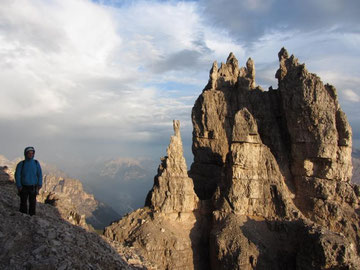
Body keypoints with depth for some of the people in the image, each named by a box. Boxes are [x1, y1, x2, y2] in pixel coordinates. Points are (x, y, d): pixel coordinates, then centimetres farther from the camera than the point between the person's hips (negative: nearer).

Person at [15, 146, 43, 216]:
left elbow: (39, 174, 0)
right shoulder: (21, 164, -9)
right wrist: (19, 186, -12)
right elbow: (17, 175, -7)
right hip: (24, 187, -1)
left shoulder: (36, 163, -4)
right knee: (23, 203, 4)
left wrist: (39, 185, -7)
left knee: (32, 203, 6)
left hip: (33, 187, 1)